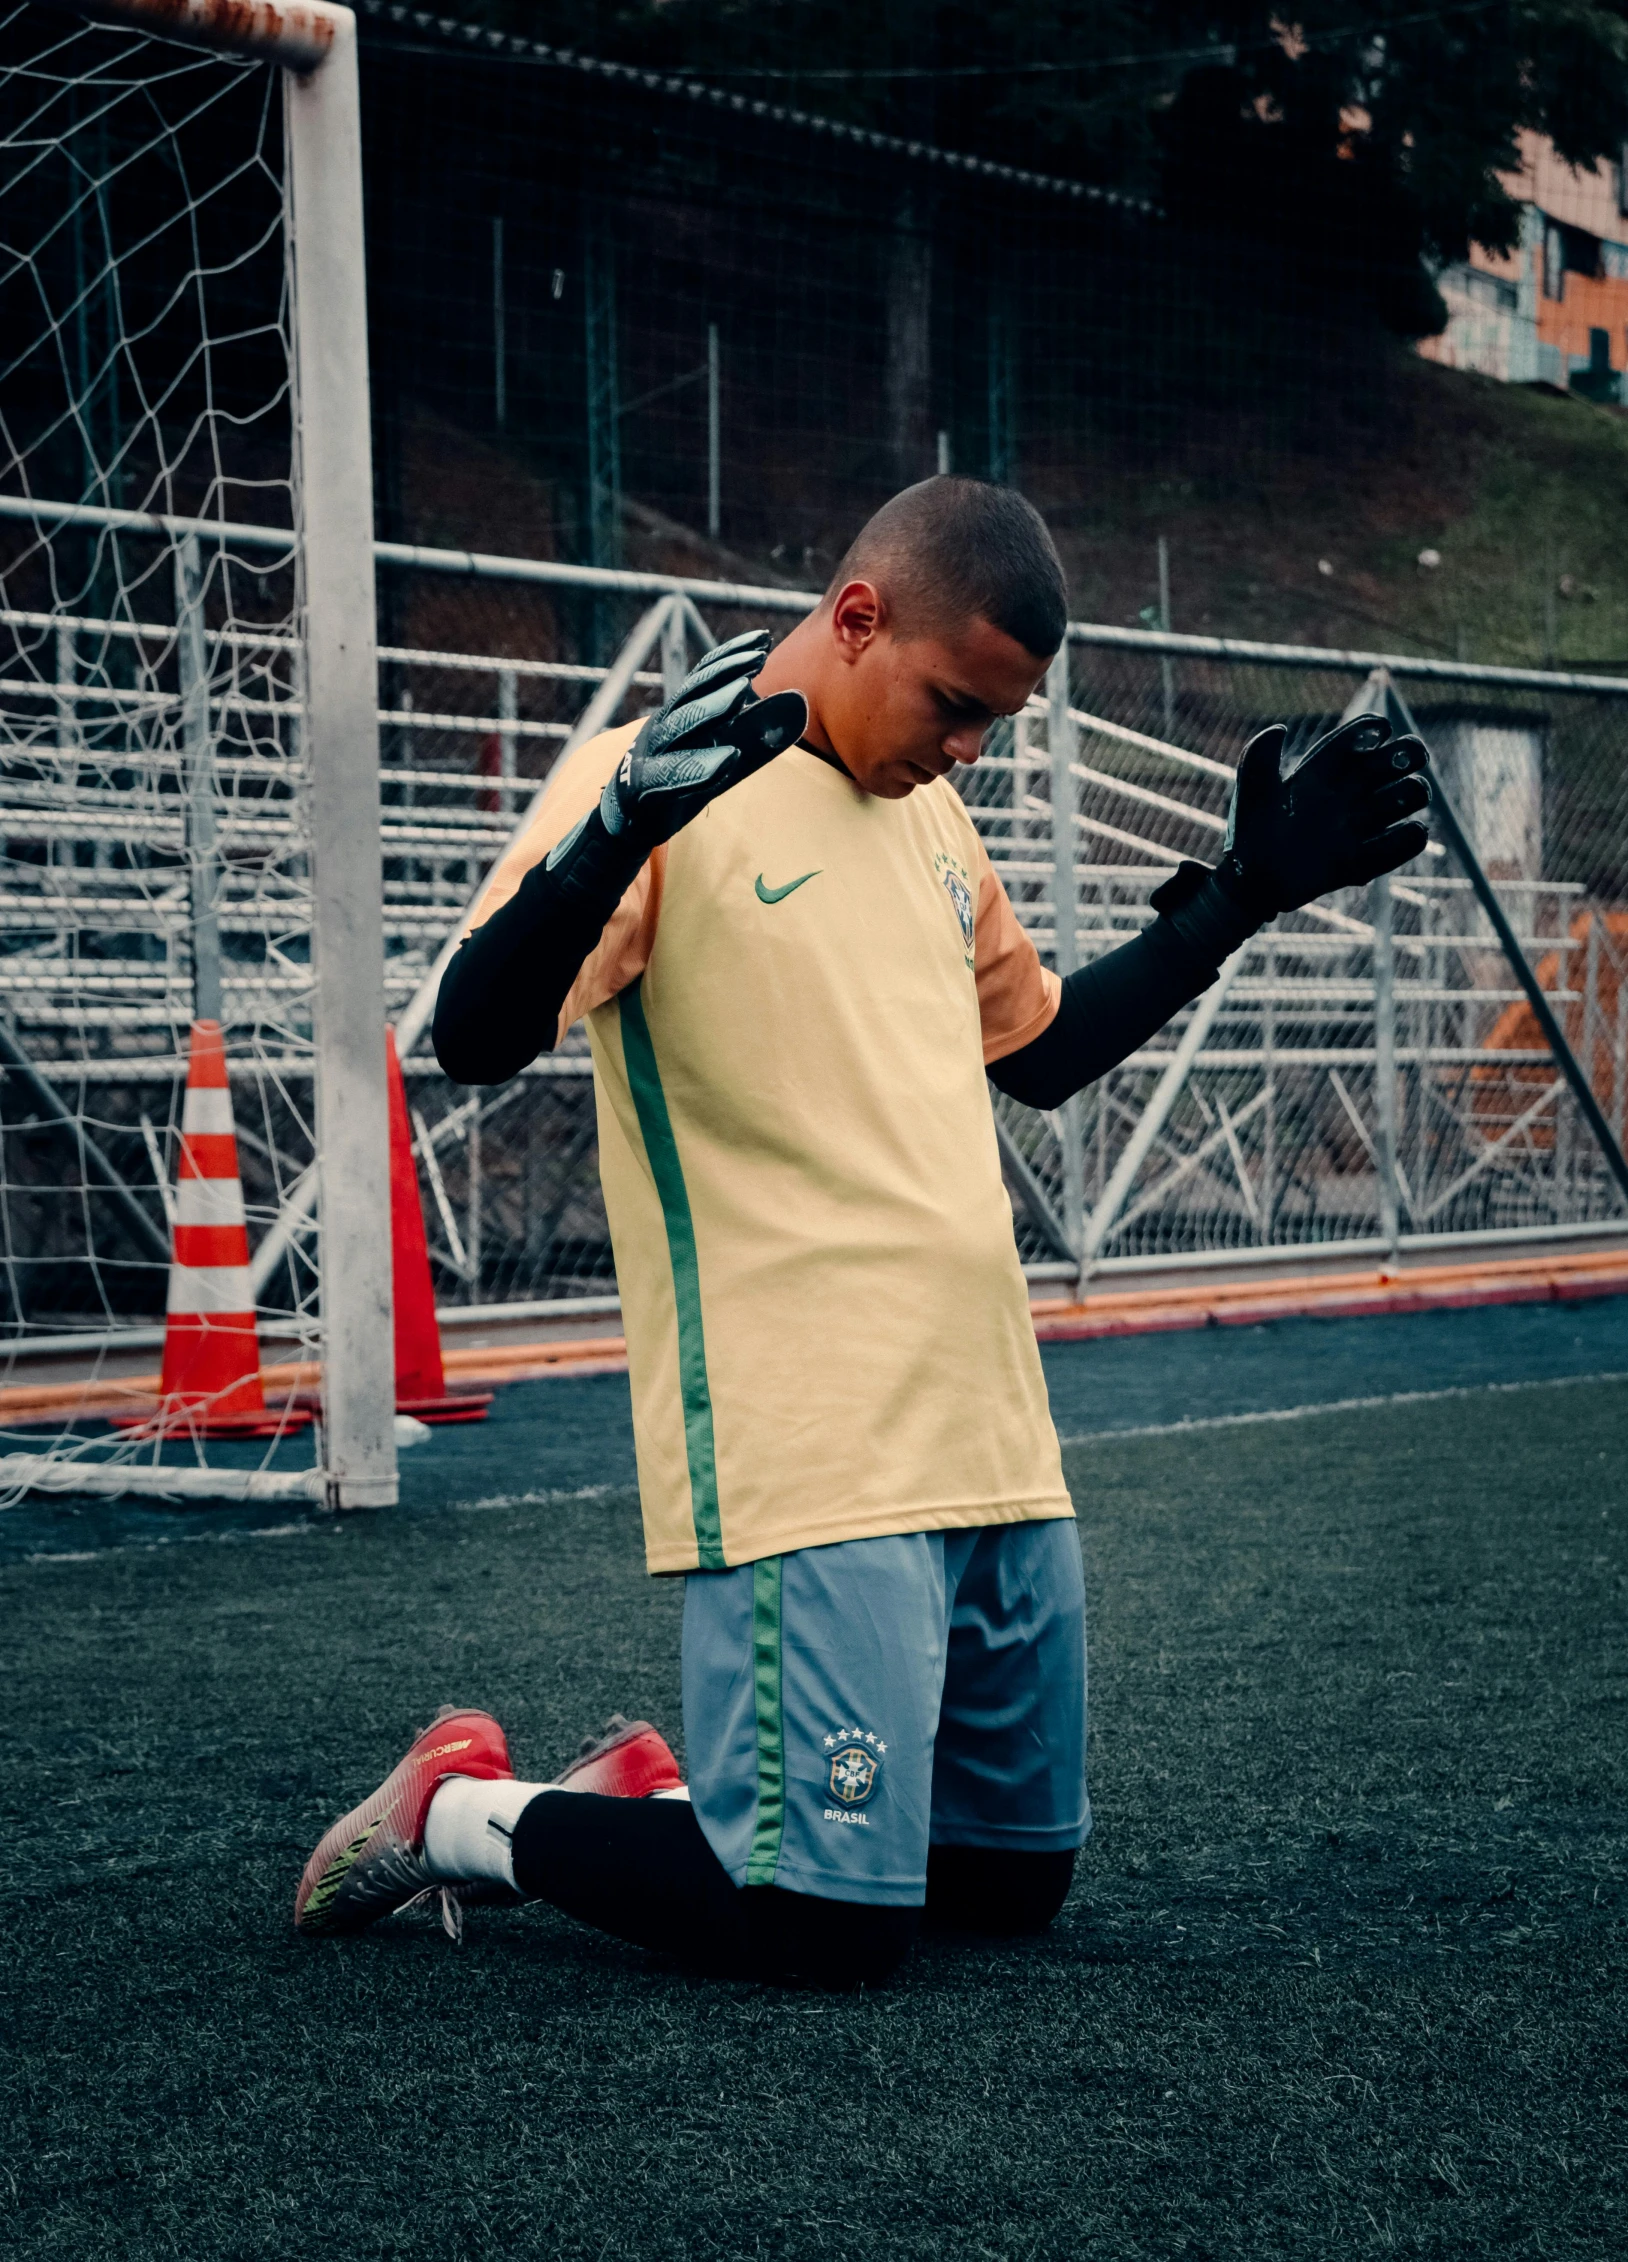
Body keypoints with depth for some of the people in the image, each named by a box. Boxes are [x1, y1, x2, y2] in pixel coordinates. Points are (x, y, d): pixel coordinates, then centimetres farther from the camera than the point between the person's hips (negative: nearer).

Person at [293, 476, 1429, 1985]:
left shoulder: (929, 818, 17)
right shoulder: (658, 789, -8)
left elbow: (1038, 1046, 30)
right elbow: (477, 1039, -21)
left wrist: (1239, 899, 23)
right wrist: (628, 817, -36)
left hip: (993, 1446, 8)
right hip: (804, 1459, -8)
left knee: (1014, 1882, 13)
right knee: (829, 1927, -10)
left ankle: (660, 1792, 29)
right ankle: (466, 1814, 11)